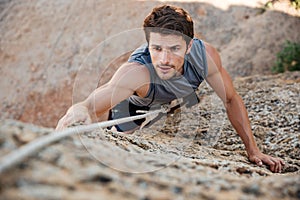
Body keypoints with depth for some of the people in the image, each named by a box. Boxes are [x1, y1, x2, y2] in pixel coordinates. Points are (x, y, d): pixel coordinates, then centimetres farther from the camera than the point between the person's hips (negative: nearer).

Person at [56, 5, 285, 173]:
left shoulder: (204, 54, -38)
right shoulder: (137, 71, -49)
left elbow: (231, 99, -24)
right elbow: (96, 101, -64)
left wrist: (253, 150, -26)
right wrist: (82, 109, -89)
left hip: (182, 98, 3)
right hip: (136, 102, -2)